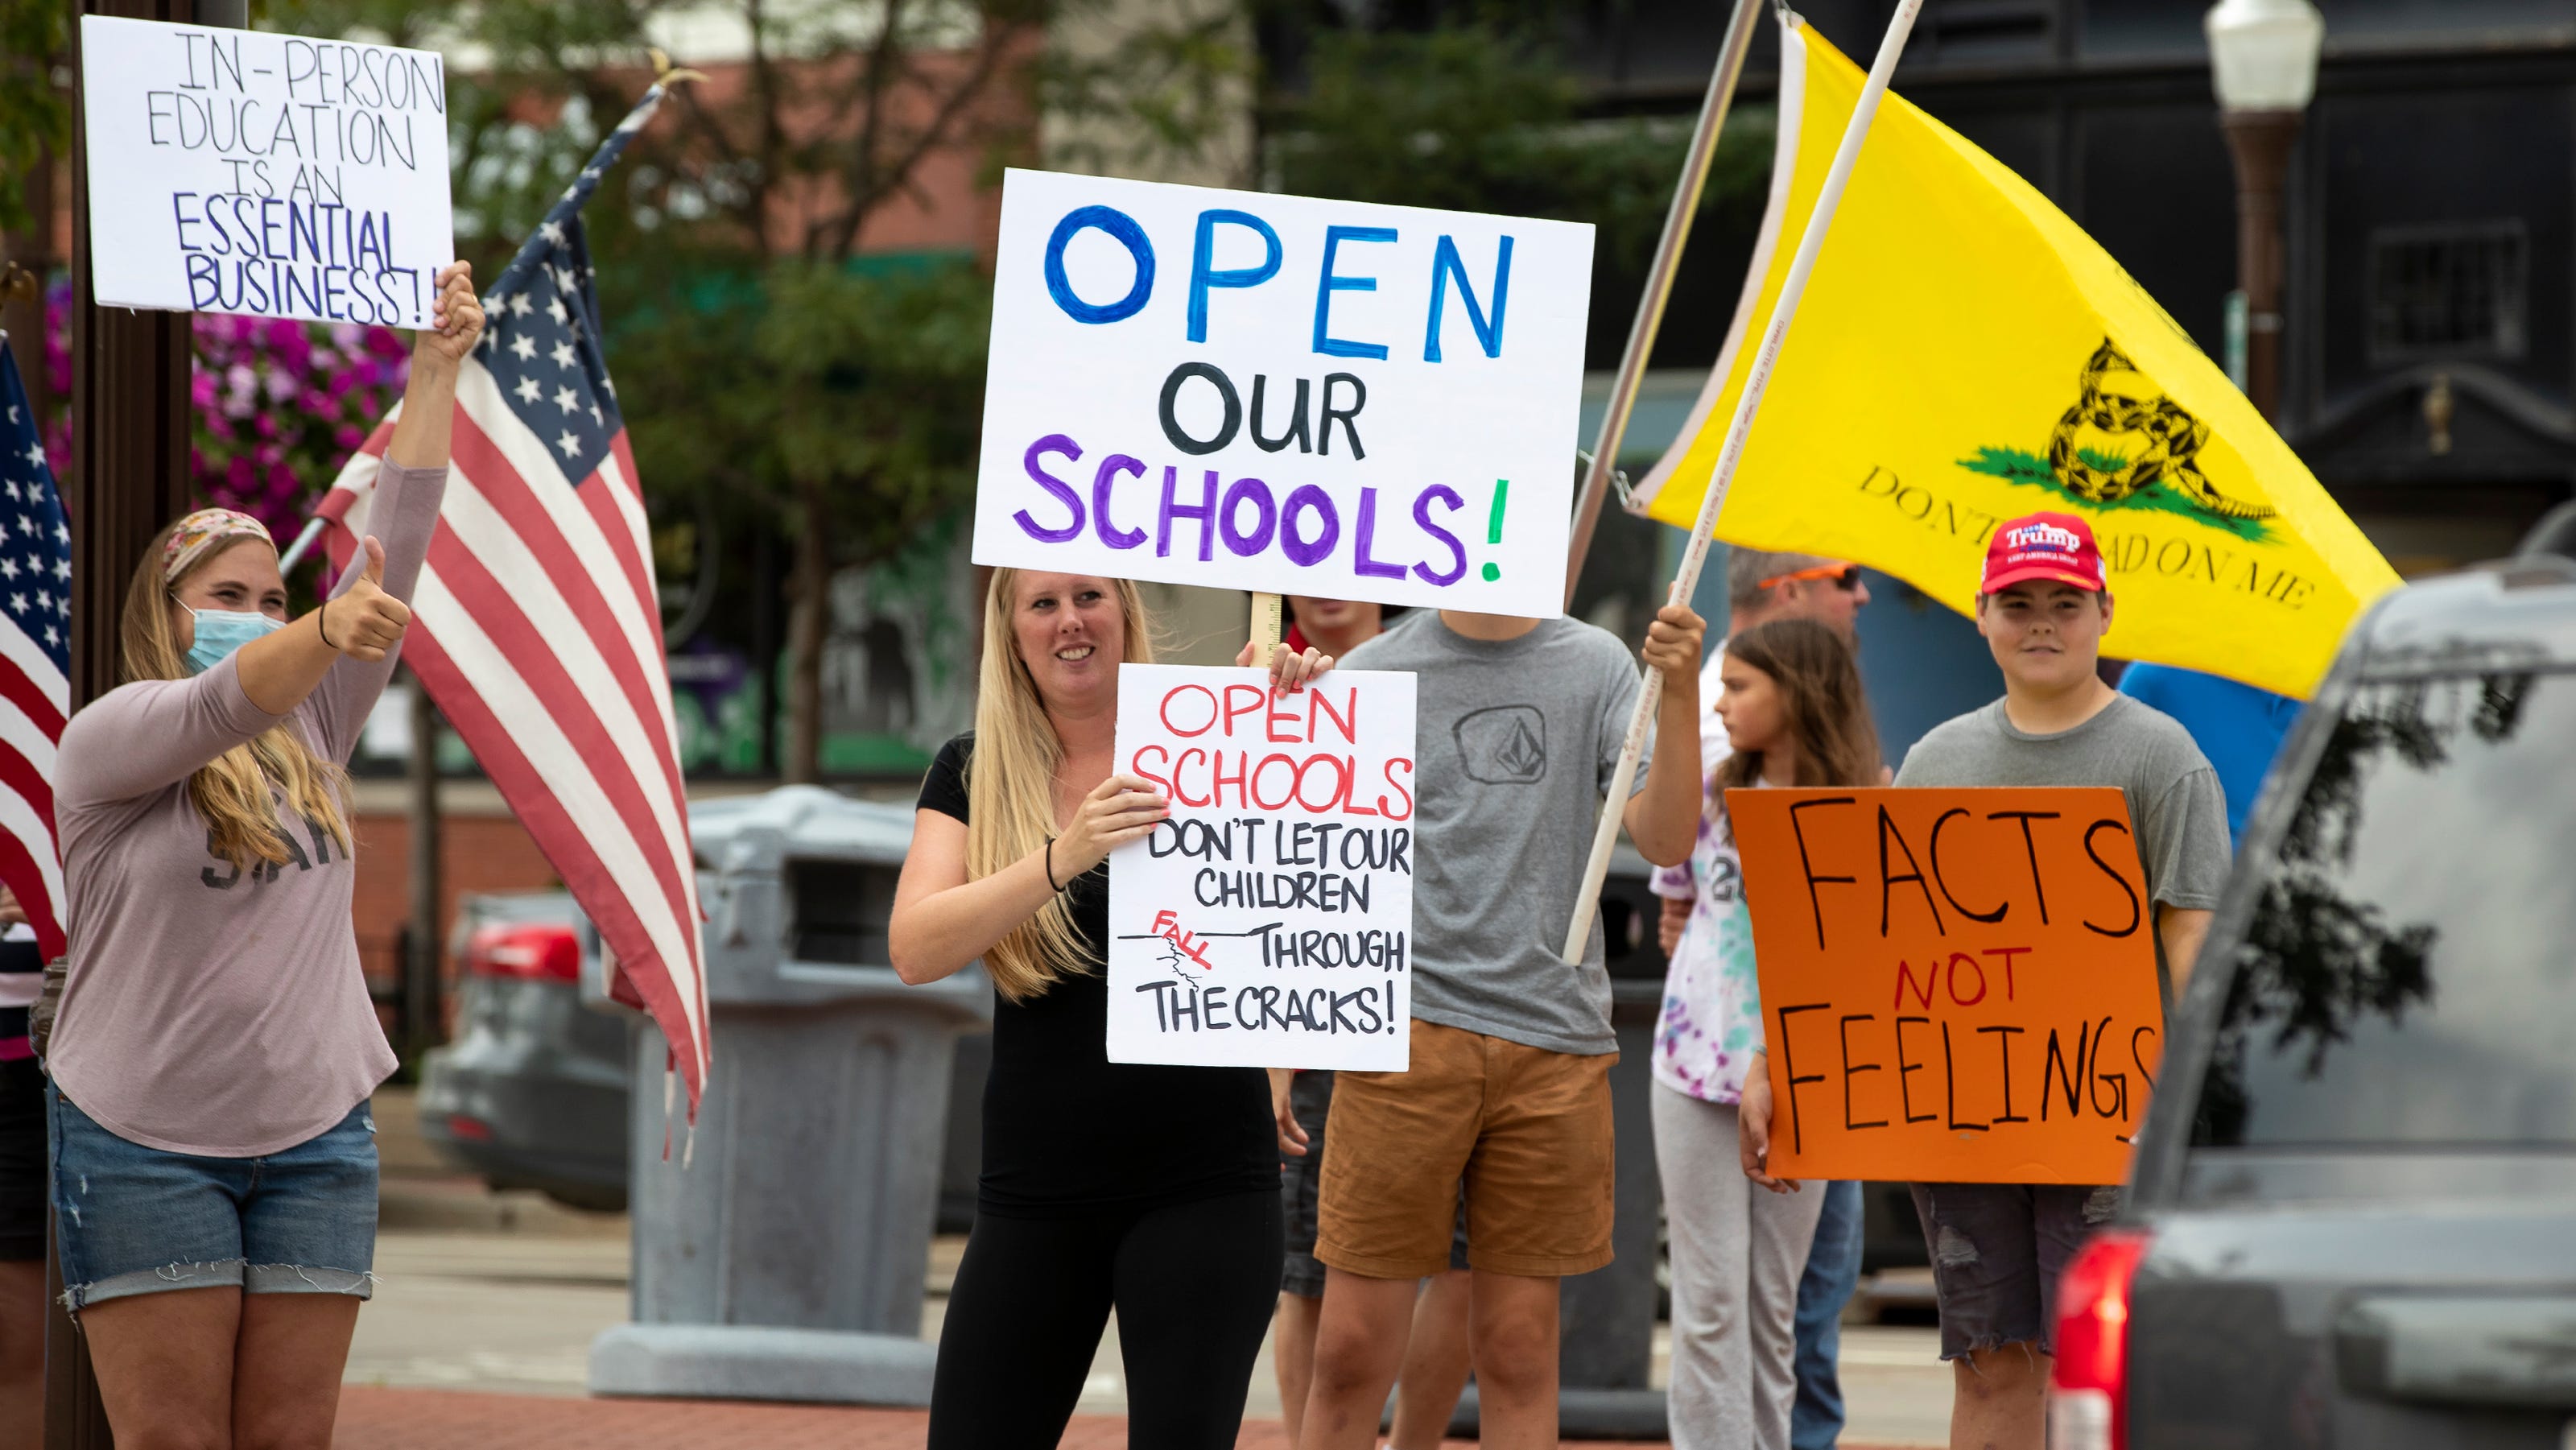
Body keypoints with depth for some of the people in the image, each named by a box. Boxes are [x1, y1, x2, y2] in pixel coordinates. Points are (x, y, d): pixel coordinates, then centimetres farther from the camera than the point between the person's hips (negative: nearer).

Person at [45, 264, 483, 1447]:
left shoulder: (310, 735, 12)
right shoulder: (107, 744, -4)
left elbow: (397, 550, 7)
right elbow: (216, 707, -25)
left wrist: (435, 373, 2)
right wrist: (328, 632, -44)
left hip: (314, 1137, 5)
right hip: (144, 1142, -5)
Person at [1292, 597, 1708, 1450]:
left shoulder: (1598, 668, 8)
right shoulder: (1371, 676, 4)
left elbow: (1665, 841, 0)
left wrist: (1680, 695, -12)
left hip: (1555, 1036, 2)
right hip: (1406, 1029, -2)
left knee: (1519, 1348, 5)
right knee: (1352, 1347, -4)